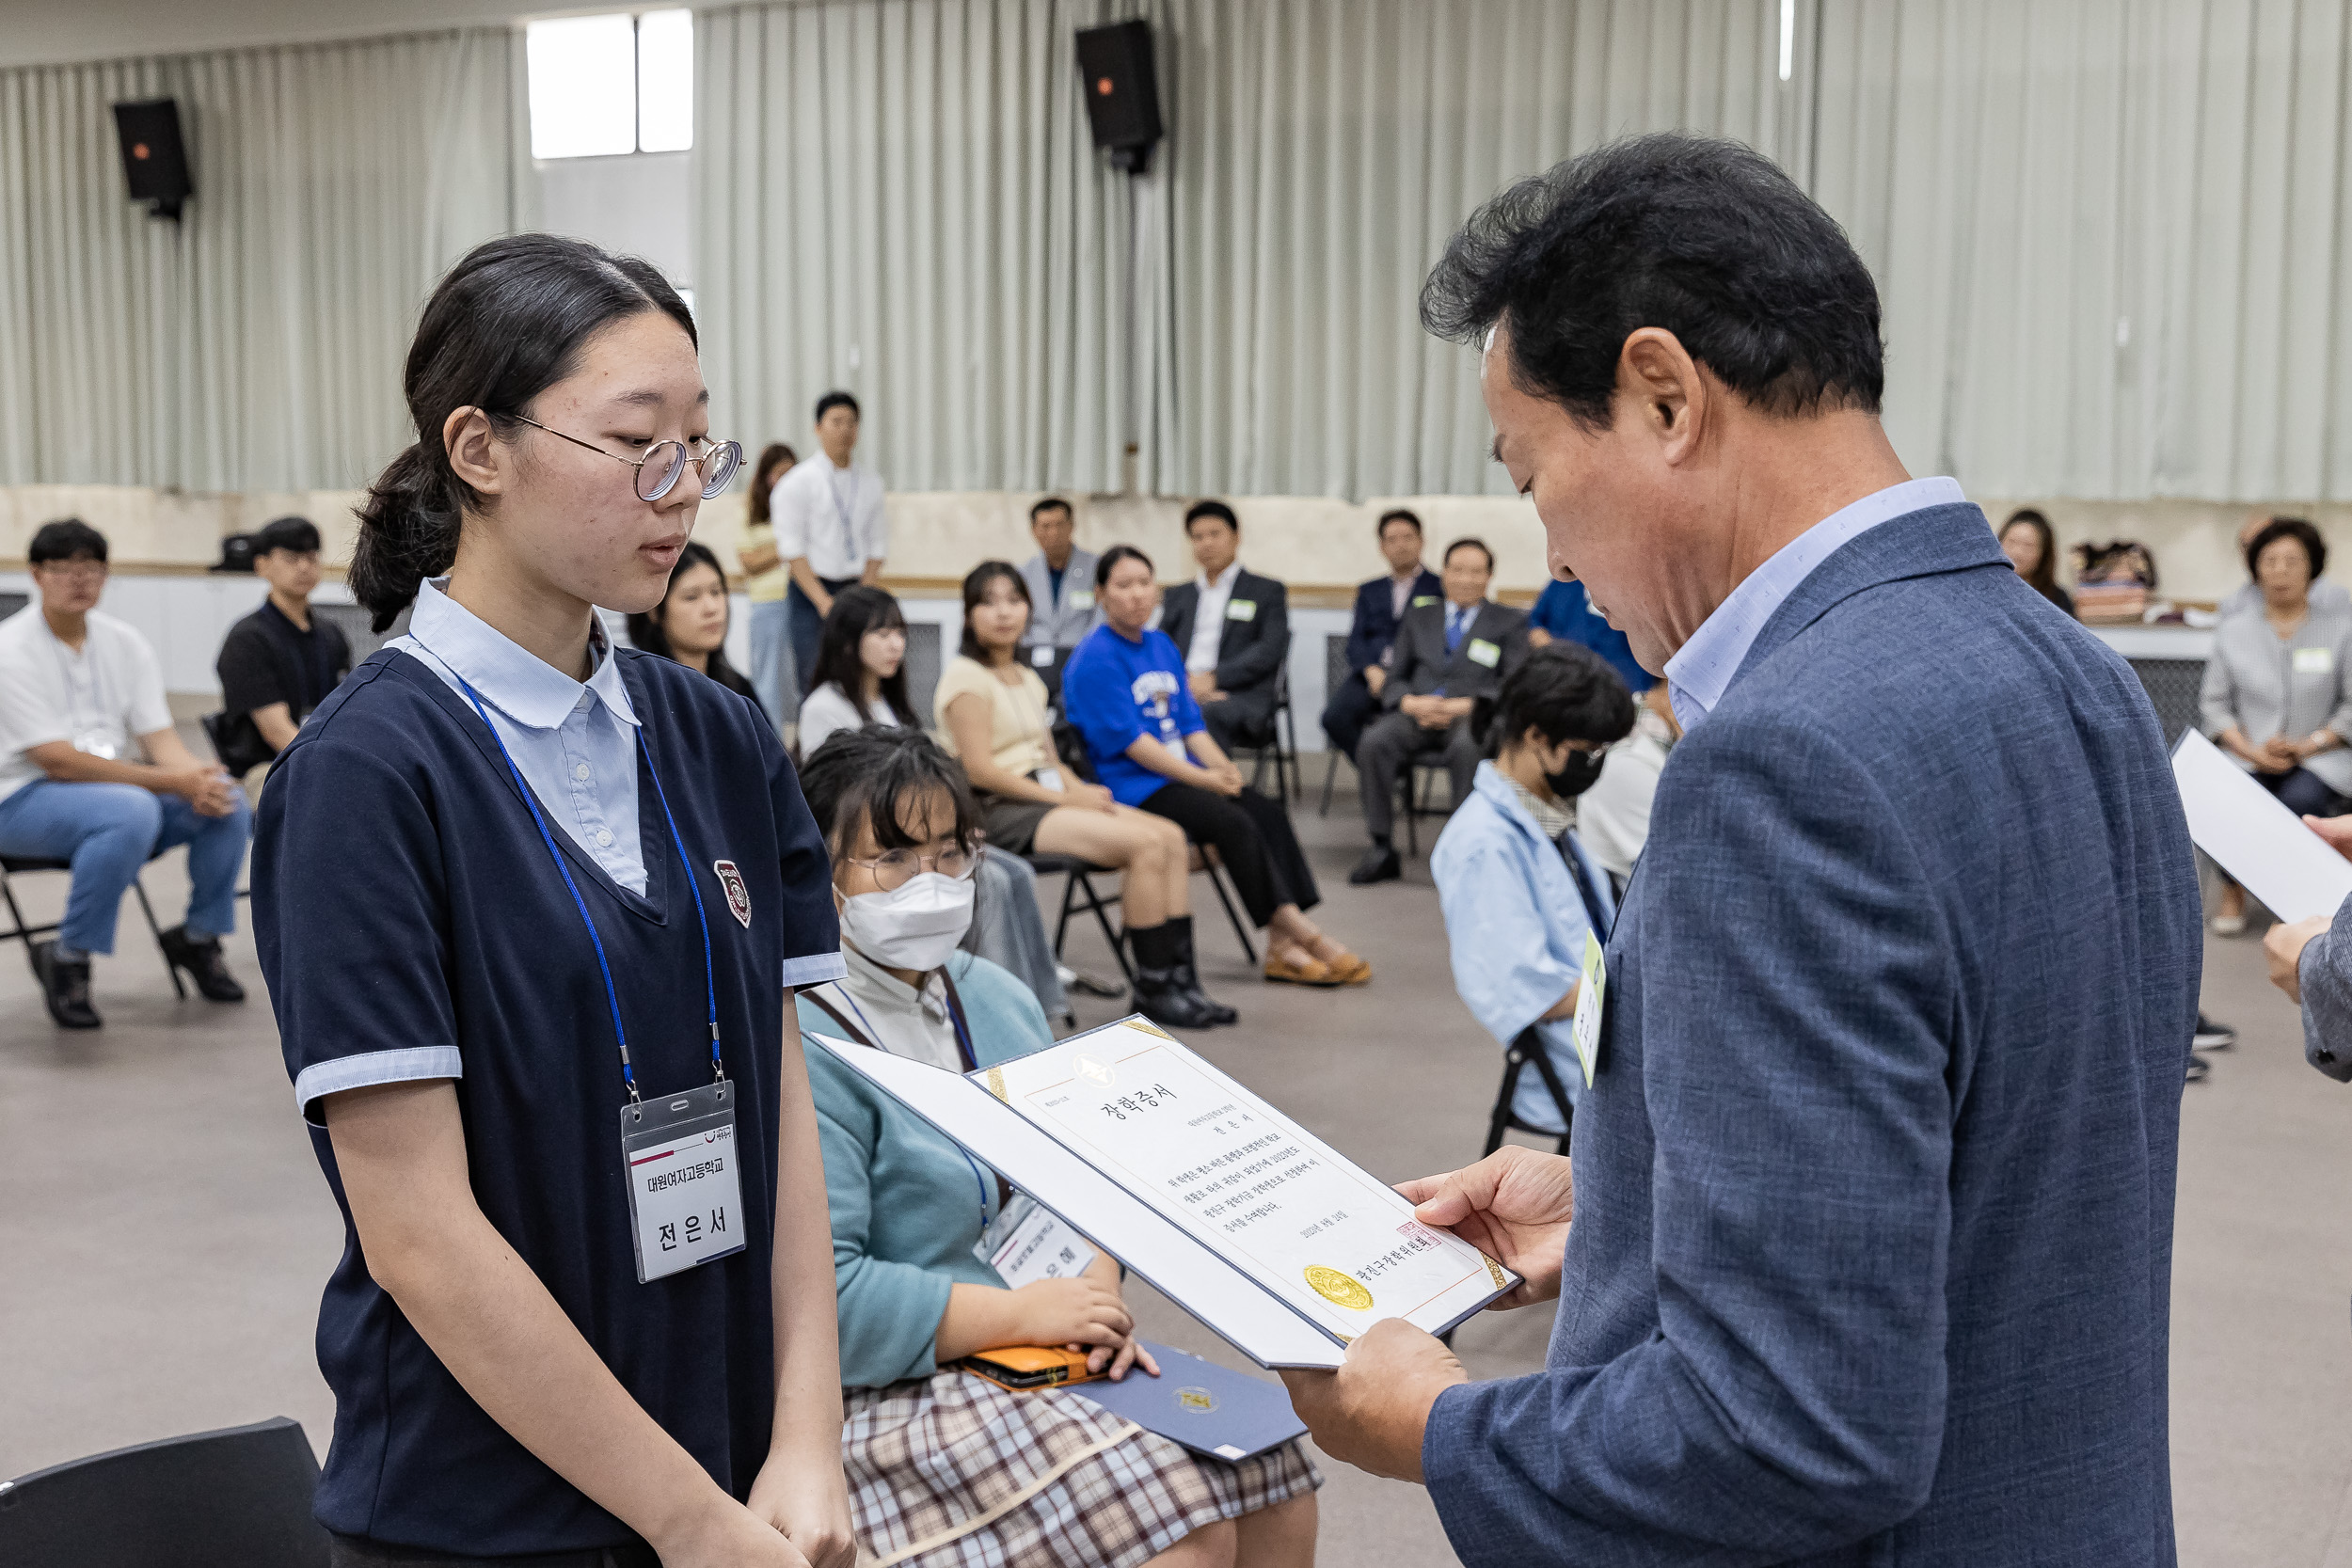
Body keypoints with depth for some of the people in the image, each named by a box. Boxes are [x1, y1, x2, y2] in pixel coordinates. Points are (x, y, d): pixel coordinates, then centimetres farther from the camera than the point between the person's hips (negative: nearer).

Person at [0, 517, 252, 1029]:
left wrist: (197, 781, -23)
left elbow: (159, 737, 1)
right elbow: (56, 760, -20)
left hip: (120, 783, 6)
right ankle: (66, 958, -18)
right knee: (132, 811, -37)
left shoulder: (125, 642, 6)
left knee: (227, 803, -17)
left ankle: (198, 938, 5)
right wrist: (172, 781, -26)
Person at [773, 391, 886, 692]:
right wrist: (824, 602, -12)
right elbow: (791, 549, -5)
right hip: (811, 589, -3)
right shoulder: (798, 481, -1)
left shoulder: (871, 481, 12)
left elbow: (877, 544, 11)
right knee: (814, 682, -9)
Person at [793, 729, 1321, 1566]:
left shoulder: (997, 996, 11)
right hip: (892, 1394, -8)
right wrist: (1026, 1313, -19)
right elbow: (819, 1297, -23)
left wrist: (1094, 1295, -4)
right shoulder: (804, 1049, -17)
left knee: (1274, 1471, -6)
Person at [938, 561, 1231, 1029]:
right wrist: (1062, 798, -16)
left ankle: (1180, 977, -9)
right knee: (1145, 843, -23)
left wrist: (1077, 788, -4)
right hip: (998, 812, -9)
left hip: (1047, 796, 9)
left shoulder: (1027, 679, 21)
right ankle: (1153, 989, -14)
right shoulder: (966, 677, -7)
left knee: (1172, 837, -9)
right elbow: (980, 770, -16)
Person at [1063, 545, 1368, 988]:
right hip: (1129, 788, -8)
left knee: (1269, 814, -15)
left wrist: (1222, 767, -6)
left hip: (1182, 775, 8)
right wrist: (1204, 778, -17)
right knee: (1234, 824, -27)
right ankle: (1304, 935, -19)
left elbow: (1190, 722, 14)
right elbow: (1128, 740, -16)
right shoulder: (1094, 660, -10)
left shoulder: (1162, 646, 16)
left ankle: (1282, 948, -19)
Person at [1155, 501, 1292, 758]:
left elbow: (1271, 649, 1)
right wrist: (1184, 681, -7)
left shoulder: (1268, 591, 15)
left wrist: (1214, 677, -11)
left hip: (1241, 696, -3)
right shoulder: (1178, 595, 28)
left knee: (1208, 714, -40)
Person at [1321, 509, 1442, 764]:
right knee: (1334, 716, -26)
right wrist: (1372, 670, -8)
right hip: (1371, 674, 4)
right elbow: (1356, 640, 14)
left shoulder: (1440, 588, 12)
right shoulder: (1370, 591, 26)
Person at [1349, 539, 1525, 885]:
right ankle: (1382, 850, -25)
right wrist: (1410, 702, -7)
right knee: (1373, 743, -30)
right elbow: (1395, 678, 18)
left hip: (1471, 715, -3)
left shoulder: (1509, 623, 14)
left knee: (1467, 747, -40)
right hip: (1417, 712, 3)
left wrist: (1465, 705, -14)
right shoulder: (1419, 618, 24)